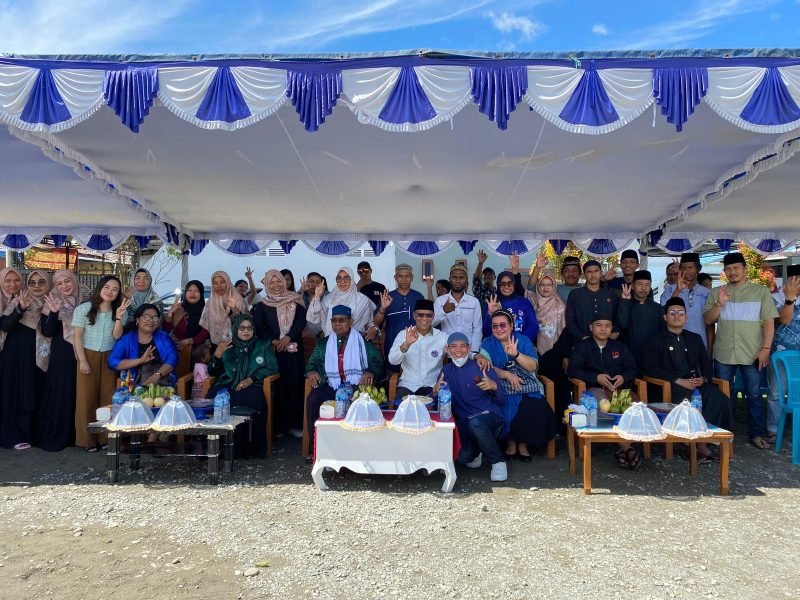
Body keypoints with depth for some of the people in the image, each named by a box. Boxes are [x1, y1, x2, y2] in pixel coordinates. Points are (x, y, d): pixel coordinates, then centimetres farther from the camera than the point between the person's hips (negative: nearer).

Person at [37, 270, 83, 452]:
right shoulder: (52, 302, -4)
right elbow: (47, 332, -12)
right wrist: (54, 312, -25)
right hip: (61, 355, -3)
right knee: (60, 394, -1)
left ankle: (74, 434, 21)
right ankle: (53, 437, 10)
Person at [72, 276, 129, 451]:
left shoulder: (120, 311, 5)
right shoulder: (83, 309, -1)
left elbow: (117, 336, -6)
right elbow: (77, 336, -3)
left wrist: (119, 318, -21)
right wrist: (82, 360, -10)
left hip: (109, 357, 2)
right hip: (88, 355, -2)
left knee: (108, 396, 0)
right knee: (87, 397, -1)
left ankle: (106, 437, 8)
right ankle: (87, 439, 8)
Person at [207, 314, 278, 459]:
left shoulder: (263, 345, 20)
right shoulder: (227, 346, 22)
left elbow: (272, 367, 6)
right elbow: (212, 372, 15)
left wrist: (251, 379, -9)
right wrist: (217, 354, -6)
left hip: (250, 387, -1)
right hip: (227, 385, 2)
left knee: (254, 398, -36)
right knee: (213, 398, -32)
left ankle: (257, 449, -24)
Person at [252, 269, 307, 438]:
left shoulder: (295, 301, 8)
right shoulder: (262, 305, 8)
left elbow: (301, 321, -1)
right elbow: (258, 327, -1)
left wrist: (288, 337, -14)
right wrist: (273, 341, -14)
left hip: (293, 349, 0)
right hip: (273, 350, 0)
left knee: (294, 384, -1)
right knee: (276, 386, -1)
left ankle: (295, 423, 5)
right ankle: (278, 424, 6)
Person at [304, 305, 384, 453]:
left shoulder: (363, 341, 16)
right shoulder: (323, 343, 23)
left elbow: (377, 362, 7)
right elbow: (312, 363, 16)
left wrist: (370, 372, -16)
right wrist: (312, 372, -8)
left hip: (357, 386, -2)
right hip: (331, 386, 3)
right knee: (313, 399, -28)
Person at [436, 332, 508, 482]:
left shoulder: (482, 368, -1)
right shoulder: (446, 371, 10)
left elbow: (502, 401, -1)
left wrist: (494, 387, -22)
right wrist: (436, 390, -12)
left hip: (491, 418, -3)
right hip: (465, 424, 3)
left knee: (475, 422, -37)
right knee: (463, 458, -24)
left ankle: (498, 461, -13)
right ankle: (475, 451, 15)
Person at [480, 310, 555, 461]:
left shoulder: (523, 340, 7)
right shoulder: (487, 344, 7)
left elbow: (533, 366, -5)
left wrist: (516, 354, -20)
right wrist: (507, 375, -20)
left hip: (527, 389, 1)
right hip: (501, 390, -1)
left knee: (534, 408, -25)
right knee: (508, 408, -29)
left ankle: (523, 443, -3)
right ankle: (510, 442, -5)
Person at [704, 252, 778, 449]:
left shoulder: (760, 291, 2)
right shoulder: (716, 293, 7)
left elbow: (769, 322, -1)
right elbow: (708, 320, 5)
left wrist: (766, 348, -8)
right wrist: (719, 304, -12)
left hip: (752, 353, -2)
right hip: (723, 353, 2)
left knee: (754, 395, 5)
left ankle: (757, 434, 16)